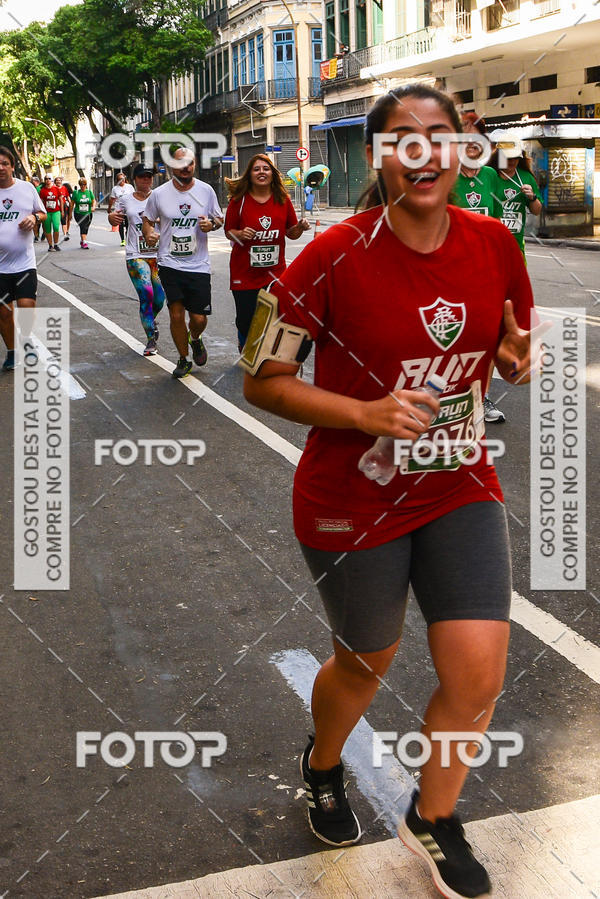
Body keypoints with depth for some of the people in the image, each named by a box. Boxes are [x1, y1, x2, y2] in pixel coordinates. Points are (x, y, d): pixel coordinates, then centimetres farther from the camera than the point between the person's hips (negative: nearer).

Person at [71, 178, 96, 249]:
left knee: (86, 228, 7)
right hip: (78, 214, -3)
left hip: (88, 214, 3)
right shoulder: (76, 192, 0)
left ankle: (81, 241, 28)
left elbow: (94, 201, 10)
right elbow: (72, 203, 4)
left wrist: (93, 207, -12)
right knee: (82, 227, -18)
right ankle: (84, 242, -21)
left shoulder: (89, 192, 7)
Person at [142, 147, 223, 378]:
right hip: (170, 263, 0)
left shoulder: (206, 191, 2)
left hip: (199, 265, 1)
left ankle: (195, 339, 36)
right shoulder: (159, 194, 0)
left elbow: (219, 219, 13)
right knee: (176, 314, -6)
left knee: (199, 318, -1)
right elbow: (147, 219, 13)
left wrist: (211, 224, -10)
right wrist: (149, 233, -8)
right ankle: (183, 359, 15)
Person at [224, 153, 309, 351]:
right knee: (245, 321, 2)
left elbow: (291, 233, 11)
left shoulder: (283, 200, 5)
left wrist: (300, 227, -10)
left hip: (275, 273, 2)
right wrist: (240, 234, -18)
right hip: (244, 273, -2)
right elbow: (228, 231, 3)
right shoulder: (239, 200, -3)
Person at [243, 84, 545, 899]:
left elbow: (511, 345, 13)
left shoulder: (494, 243, -4)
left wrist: (517, 359, -11)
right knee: (367, 662, 16)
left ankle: (433, 819, 30)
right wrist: (365, 413, -26)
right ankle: (322, 767, 52)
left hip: (460, 488, 4)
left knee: (479, 677, -1)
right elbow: (262, 380, -13)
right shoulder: (335, 258, -18)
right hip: (353, 503, -3)